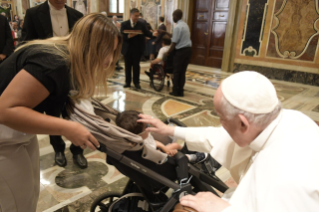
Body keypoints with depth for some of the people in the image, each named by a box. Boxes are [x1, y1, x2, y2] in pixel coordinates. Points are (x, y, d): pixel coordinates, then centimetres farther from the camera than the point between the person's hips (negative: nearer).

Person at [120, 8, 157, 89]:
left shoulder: (141, 25, 4)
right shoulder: (124, 24, 1)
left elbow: (147, 33, -4)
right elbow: (122, 36, -8)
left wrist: (153, 34, -25)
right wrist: (130, 35, -24)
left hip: (137, 49, 0)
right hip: (127, 49, 0)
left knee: (136, 65, 4)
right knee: (128, 66, 7)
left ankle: (136, 82, 12)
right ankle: (127, 82, 18)